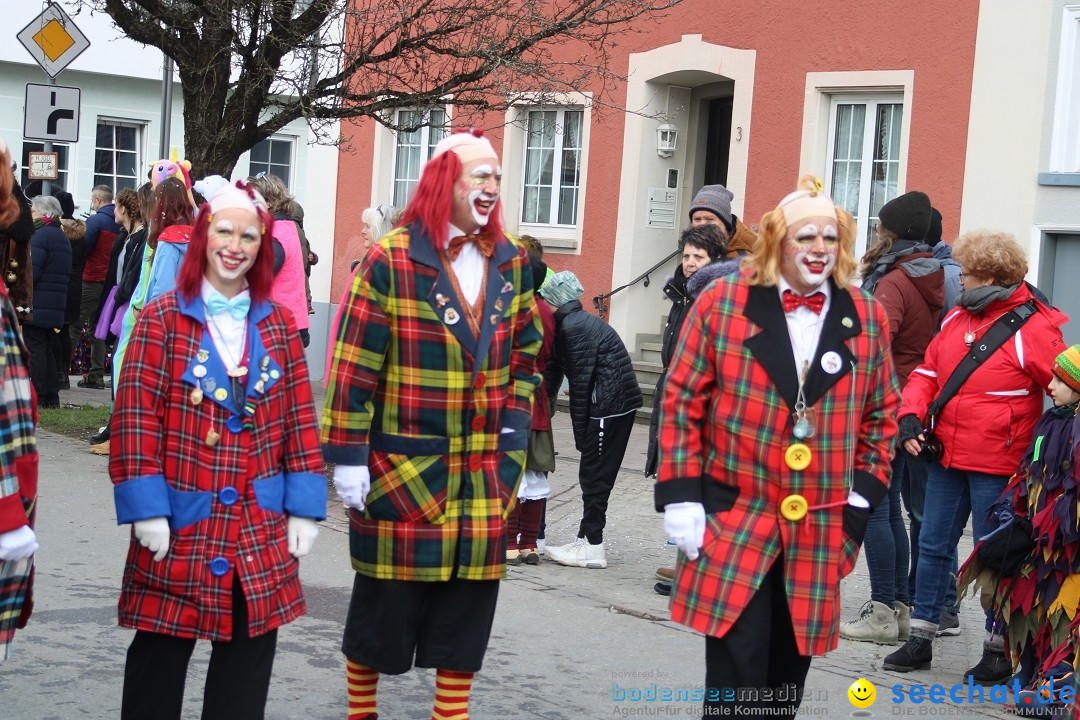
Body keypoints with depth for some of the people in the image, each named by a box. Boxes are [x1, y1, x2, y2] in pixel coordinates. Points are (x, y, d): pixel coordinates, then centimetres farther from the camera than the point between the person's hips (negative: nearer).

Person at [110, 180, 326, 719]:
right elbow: (136, 419, -8)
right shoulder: (161, 320, -3)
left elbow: (300, 421, 8)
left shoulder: (279, 326, 8)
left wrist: (303, 508, 2)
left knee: (250, 653, 8)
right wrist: (146, 509, -14)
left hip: (260, 530, 3)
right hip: (179, 527, -3)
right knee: (160, 653, 6)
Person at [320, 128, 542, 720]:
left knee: (468, 605, 8)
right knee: (384, 601, 6)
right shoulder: (390, 261, -9)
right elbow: (354, 366, -10)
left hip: (484, 473, 5)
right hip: (401, 469, -4)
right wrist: (348, 456, -12)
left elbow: (526, 356, 16)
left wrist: (514, 435, 7)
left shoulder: (511, 264, 8)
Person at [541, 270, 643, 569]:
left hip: (609, 406, -9)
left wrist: (580, 430, -11)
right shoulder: (576, 322, 16)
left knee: (594, 474, -3)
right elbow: (554, 372, 19)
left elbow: (580, 380, -16)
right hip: (620, 402, 9)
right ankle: (586, 539, 21)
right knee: (593, 474, 14)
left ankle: (593, 547, 3)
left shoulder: (574, 326, -15)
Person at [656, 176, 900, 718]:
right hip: (734, 518, -3)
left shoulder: (867, 319, 6)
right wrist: (681, 496, -6)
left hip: (820, 530, 3)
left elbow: (882, 414, 13)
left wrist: (863, 497, 4)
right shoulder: (721, 304, -2)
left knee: (787, 670, 12)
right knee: (736, 666, -6)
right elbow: (681, 400, -1)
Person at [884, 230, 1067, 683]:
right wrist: (911, 417, -1)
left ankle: (998, 650, 16)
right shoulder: (957, 318, 7)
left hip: (996, 466, -6)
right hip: (947, 457, 6)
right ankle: (920, 639, 21)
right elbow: (927, 372, 14)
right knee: (933, 546, 11)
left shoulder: (1032, 328, -12)